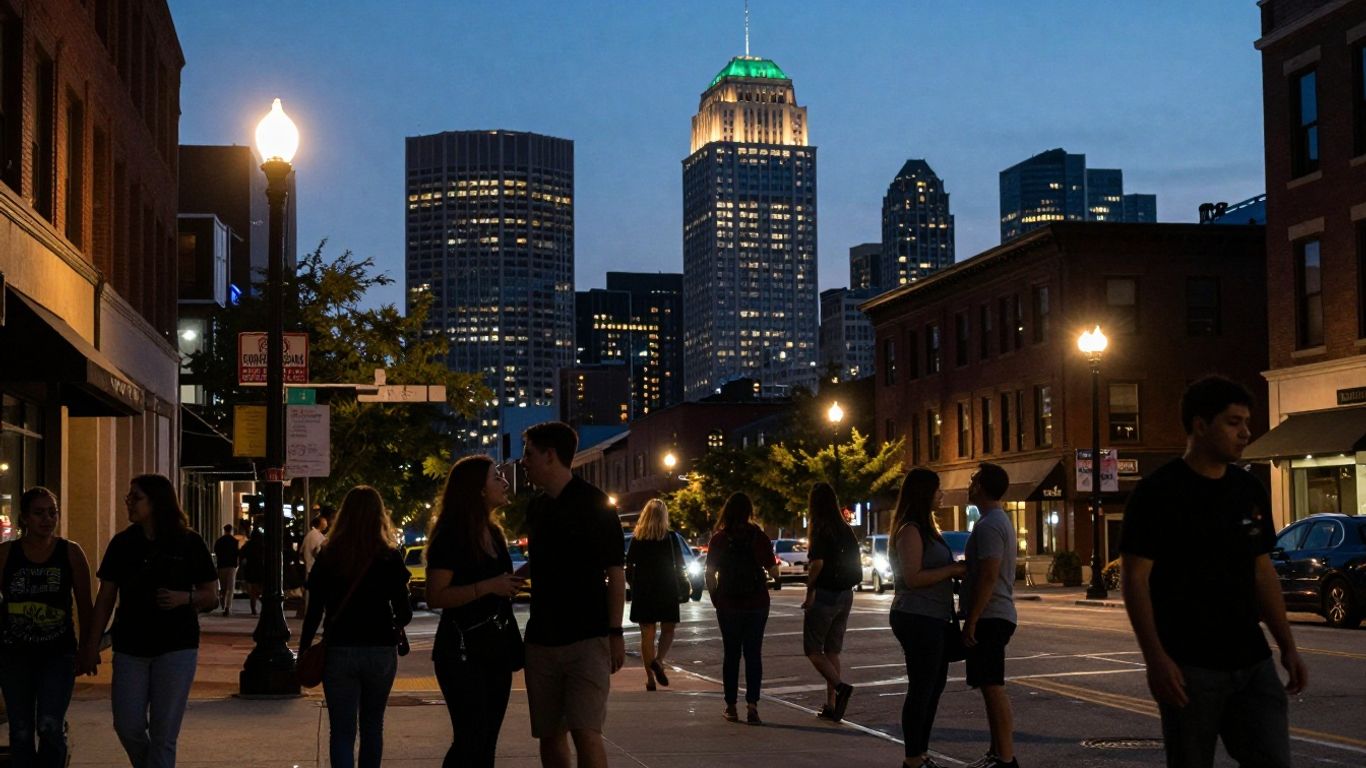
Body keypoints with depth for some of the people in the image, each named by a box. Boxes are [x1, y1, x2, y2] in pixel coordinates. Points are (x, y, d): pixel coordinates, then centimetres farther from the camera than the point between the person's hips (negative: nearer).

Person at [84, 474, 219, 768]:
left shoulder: (189, 543, -3)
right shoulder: (122, 543, 5)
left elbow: (211, 596, 1)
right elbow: (105, 598, 7)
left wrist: (185, 597, -19)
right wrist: (91, 645, 2)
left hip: (176, 647, -3)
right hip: (130, 647, 3)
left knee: (164, 733, -1)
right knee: (128, 726, 3)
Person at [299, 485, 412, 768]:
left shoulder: (328, 557, -3)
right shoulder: (390, 557, -4)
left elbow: (314, 612, -4)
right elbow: (404, 613, -4)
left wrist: (303, 652, 6)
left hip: (339, 652, -1)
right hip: (381, 651, 1)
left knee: (341, 731, 1)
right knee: (372, 727, 18)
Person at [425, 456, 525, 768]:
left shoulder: (494, 533, 13)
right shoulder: (450, 536, -12)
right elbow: (435, 597, -20)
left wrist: (512, 583, 10)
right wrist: (488, 587, -24)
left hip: (497, 647, 8)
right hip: (463, 651, -8)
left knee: (487, 742, 9)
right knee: (470, 740, -13)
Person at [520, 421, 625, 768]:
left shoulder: (594, 503, -6)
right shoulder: (536, 508, 12)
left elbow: (615, 572, -6)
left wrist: (615, 633, -11)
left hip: (588, 638, -6)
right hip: (541, 640, 6)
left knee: (586, 732, -15)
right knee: (549, 735, 7)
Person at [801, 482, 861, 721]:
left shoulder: (820, 530, -13)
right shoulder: (847, 531, 9)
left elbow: (817, 563, -24)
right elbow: (857, 567, 14)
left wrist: (809, 592, -14)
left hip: (824, 594, -7)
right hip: (845, 595, 7)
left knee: (813, 649, 2)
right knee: (832, 650, 13)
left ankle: (840, 686, -19)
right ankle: (831, 705, 12)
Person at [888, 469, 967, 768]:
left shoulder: (926, 528, 18)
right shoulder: (910, 530, -14)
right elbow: (913, 577, -22)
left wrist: (955, 569, 10)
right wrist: (952, 570, -16)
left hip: (933, 619, 10)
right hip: (918, 619, -10)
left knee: (934, 686, 15)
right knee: (921, 688, -5)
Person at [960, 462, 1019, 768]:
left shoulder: (988, 526, -17)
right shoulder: (999, 521, 17)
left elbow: (988, 577, -23)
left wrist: (971, 621, -21)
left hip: (989, 617, -11)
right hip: (997, 615, 11)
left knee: (992, 687, -10)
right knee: (991, 686, 14)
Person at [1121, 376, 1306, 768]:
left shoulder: (1250, 491, 11)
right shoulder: (1158, 493, -9)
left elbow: (1263, 572, 17)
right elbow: (1135, 579, -11)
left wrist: (1288, 646, 12)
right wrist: (1156, 658, -18)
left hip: (1252, 662, 6)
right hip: (1190, 668, -6)